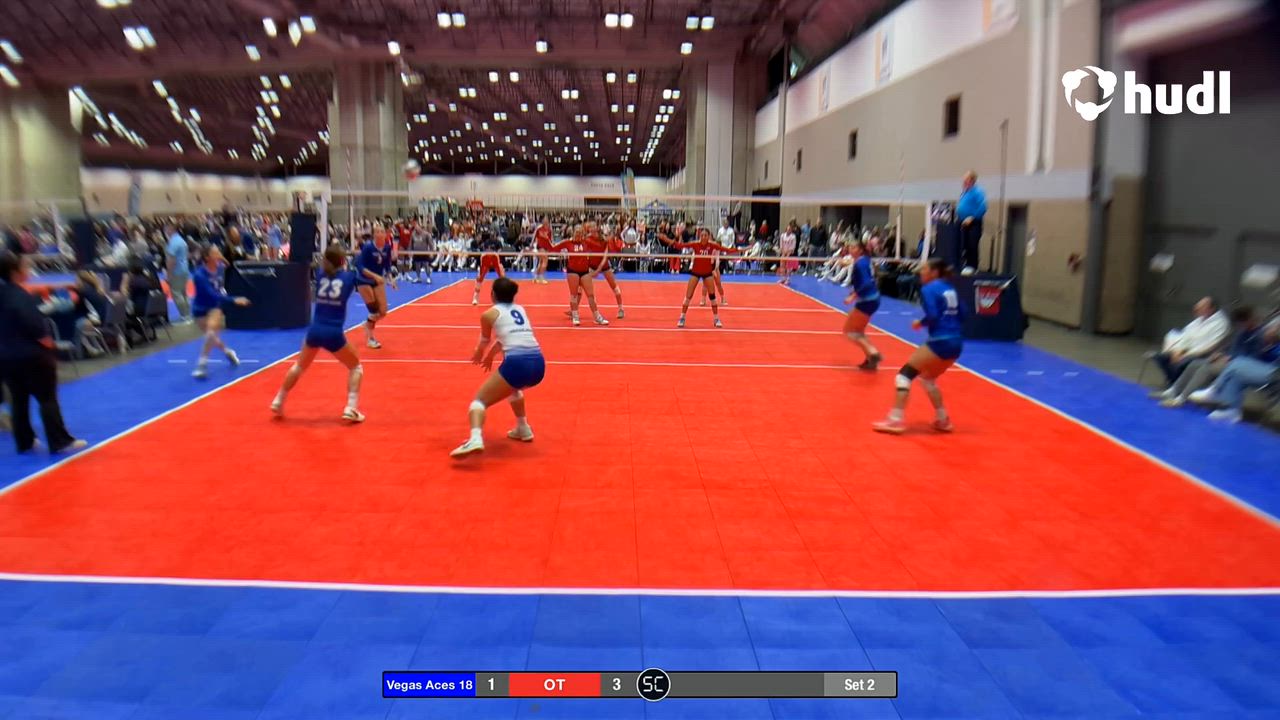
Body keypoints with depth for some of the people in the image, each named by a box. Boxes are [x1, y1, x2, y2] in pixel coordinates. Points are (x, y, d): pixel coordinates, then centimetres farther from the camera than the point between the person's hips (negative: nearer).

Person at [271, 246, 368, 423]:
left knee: (299, 367, 28)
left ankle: (278, 402, 36)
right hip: (334, 334, -3)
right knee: (355, 367, 17)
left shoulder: (320, 274, 6)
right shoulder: (348, 276, -1)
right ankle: (351, 408, 2)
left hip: (314, 331, 4)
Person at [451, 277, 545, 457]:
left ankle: (475, 439, -24)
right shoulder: (520, 309, 23)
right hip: (538, 364, 6)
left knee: (480, 400, 3)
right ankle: (523, 429, 37)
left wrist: (478, 355, 49)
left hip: (517, 364, -6)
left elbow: (484, 342, 26)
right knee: (514, 387, 38)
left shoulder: (489, 314, 9)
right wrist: (490, 355, 53)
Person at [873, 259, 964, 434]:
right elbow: (961, 316, 15)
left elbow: (932, 316, -17)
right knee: (927, 378, 25)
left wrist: (920, 323, 1)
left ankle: (896, 420, -11)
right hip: (956, 343, 8)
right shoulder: (950, 289, 16)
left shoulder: (929, 289, -6)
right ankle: (943, 420, 26)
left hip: (939, 342, -8)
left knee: (904, 375, -4)